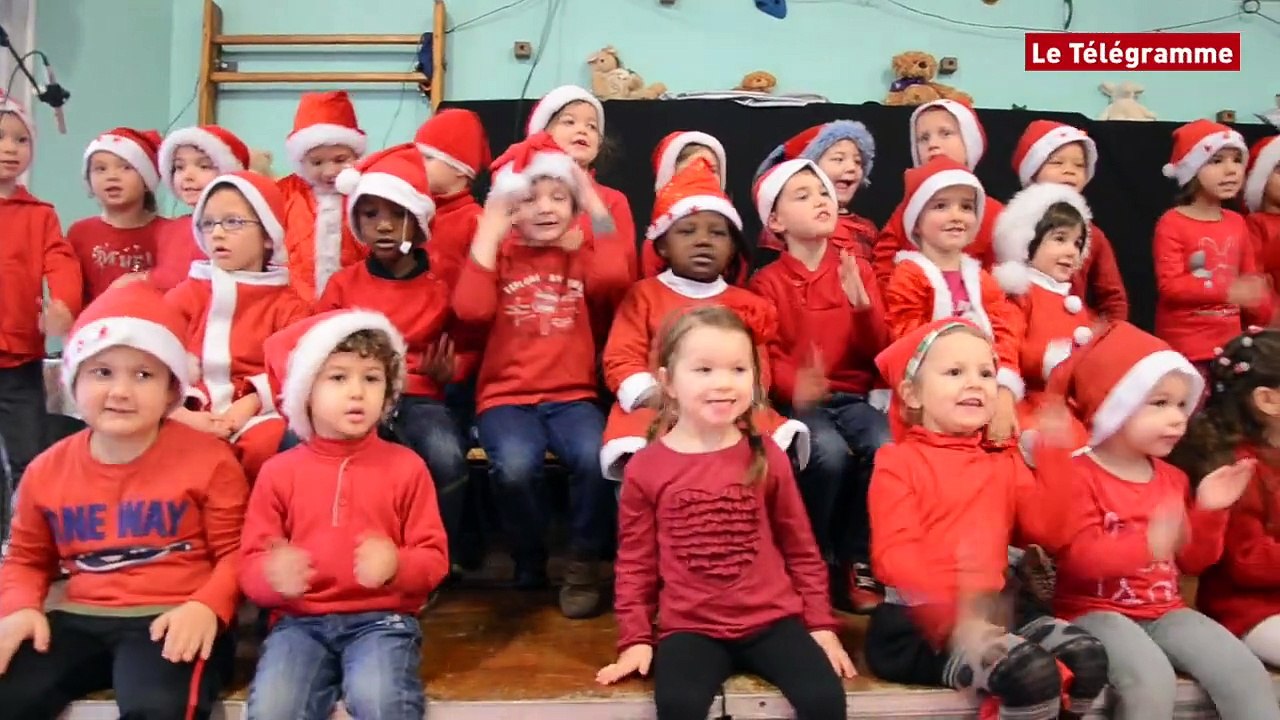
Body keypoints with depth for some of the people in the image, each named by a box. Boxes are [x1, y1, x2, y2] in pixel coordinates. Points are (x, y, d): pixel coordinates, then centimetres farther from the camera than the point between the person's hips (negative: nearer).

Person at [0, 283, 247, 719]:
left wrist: (207, 607, -21)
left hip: (174, 620, -4)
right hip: (78, 619, 5)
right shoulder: (48, 470, 10)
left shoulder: (207, 459, -3)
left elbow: (235, 552, -3)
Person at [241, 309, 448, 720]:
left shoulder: (406, 466, 5)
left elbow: (434, 557, 3)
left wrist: (396, 566, -20)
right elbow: (251, 564, 7)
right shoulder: (278, 471, 7)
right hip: (300, 619, 1)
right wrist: (274, 578, -18)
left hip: (381, 617, -1)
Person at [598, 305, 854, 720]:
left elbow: (800, 548, 9)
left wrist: (821, 624, 9)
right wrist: (635, 638, 3)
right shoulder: (646, 468, -2)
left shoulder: (766, 458, 1)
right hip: (690, 628, -1)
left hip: (773, 619, 1)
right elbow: (634, 562, 6)